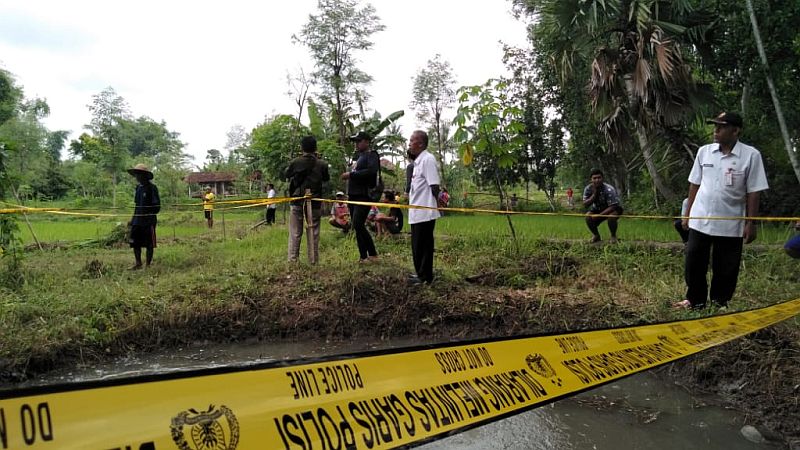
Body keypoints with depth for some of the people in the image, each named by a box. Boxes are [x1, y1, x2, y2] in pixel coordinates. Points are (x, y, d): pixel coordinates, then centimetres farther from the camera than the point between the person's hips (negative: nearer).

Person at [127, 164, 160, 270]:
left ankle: (148, 265, 12)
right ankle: (138, 264, 22)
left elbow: (157, 207, -9)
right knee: (135, 243, 9)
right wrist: (132, 220, 16)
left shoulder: (152, 188, -9)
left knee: (149, 244, 2)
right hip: (137, 221, 7)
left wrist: (149, 214, -18)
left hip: (148, 221, -7)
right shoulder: (138, 187, 12)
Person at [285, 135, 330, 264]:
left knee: (295, 232, 6)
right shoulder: (321, 164, -6)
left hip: (297, 201, 0)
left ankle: (292, 259, 5)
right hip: (314, 202, 0)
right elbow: (327, 178, 12)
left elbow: (286, 175, 10)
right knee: (313, 231, 7)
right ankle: (313, 260, 9)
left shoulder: (295, 162, -6)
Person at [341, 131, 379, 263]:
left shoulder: (371, 155, -5)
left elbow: (371, 171, -23)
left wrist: (351, 174, -19)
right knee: (357, 226, 7)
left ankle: (372, 253, -7)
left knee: (358, 225, -17)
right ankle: (363, 256, 13)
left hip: (364, 196, -9)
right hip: (354, 196, 9)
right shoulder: (359, 157, 21)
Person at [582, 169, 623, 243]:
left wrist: (598, 216, -33)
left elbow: (612, 207, -30)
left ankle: (613, 236, -8)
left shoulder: (609, 189, -30)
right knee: (588, 217, -23)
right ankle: (596, 236, 4)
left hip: (614, 208, -4)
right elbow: (585, 205, -19)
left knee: (611, 217, -36)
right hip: (598, 209, 4)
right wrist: (594, 194, -33)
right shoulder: (588, 189, -16)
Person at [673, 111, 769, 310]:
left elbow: (753, 192, -6)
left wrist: (750, 223, -8)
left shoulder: (751, 155, -8)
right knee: (694, 263, 8)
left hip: (730, 224, -2)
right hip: (700, 220, 3)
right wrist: (687, 214, 8)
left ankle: (721, 302, 25)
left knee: (726, 268, 8)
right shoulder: (704, 151, 1)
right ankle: (695, 299, 23)